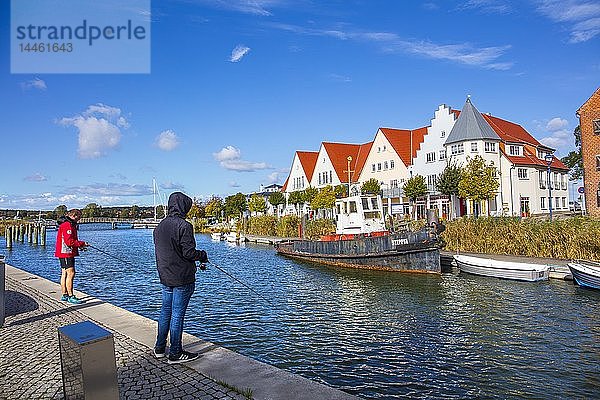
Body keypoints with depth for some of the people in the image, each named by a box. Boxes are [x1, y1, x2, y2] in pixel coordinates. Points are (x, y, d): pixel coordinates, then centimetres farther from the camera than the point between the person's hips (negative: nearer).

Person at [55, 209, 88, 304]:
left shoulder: (70, 224, 18)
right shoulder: (67, 225, -16)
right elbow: (69, 242, -22)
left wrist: (79, 245, 10)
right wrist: (82, 243, -15)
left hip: (68, 253, 11)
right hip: (65, 252, -11)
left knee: (64, 274, 13)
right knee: (70, 273, -10)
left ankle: (65, 295, 20)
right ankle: (71, 296, -7)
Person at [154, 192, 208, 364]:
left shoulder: (160, 226, 8)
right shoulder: (184, 226, -18)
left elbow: (158, 251, 13)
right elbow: (189, 252, -20)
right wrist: (203, 255, -1)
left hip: (165, 278, 8)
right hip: (182, 279, -8)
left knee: (165, 311, 18)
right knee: (177, 314, 0)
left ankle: (159, 348, 29)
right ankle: (175, 353, 10)